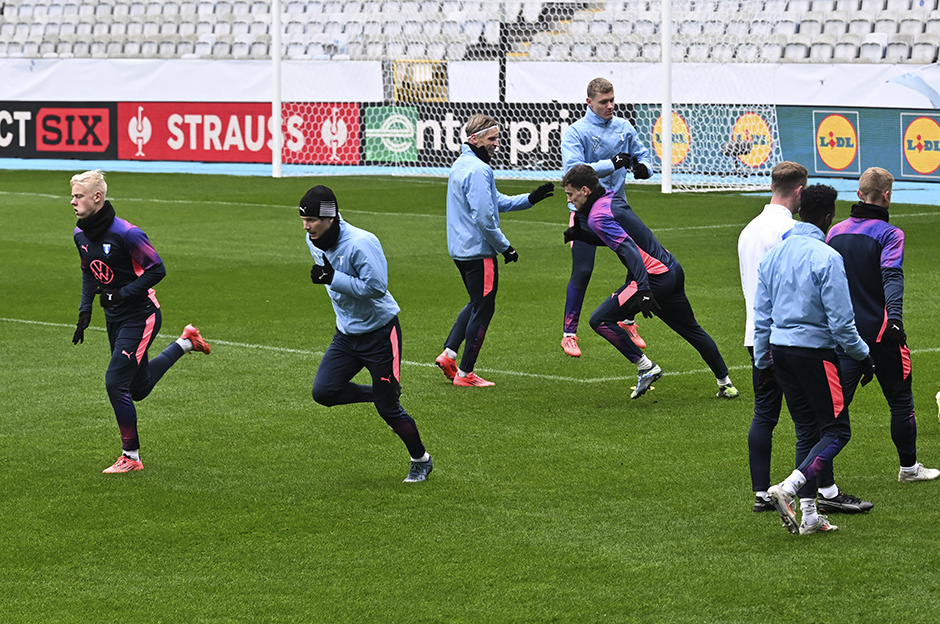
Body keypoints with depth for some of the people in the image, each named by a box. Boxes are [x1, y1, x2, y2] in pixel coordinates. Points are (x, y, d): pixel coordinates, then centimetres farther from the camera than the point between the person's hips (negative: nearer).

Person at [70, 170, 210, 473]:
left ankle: (131, 456, -1)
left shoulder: (125, 233, -24)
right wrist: (85, 310, 8)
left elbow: (157, 269, -18)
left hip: (141, 315, -8)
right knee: (139, 387, 18)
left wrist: (122, 294, -23)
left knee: (115, 382, -14)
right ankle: (185, 343, 40)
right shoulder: (80, 234, 0)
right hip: (115, 317, 8)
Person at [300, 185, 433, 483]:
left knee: (387, 408, -2)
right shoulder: (314, 241, -3)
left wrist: (333, 278, -32)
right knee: (323, 392, -9)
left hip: (380, 332, -7)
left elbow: (377, 287, -31)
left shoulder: (361, 243, -27)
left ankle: (421, 460, 21)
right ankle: (381, 392, 17)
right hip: (346, 333, 7)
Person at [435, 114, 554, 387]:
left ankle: (448, 354, 16)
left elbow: (498, 202, 18)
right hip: (478, 250, -10)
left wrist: (531, 198, 9)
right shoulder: (478, 170, -19)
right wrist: (505, 247, -12)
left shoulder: (462, 164, 15)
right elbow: (483, 217, -22)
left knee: (477, 304, 23)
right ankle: (465, 373, 5)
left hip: (460, 249, 10)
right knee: (483, 310, 0)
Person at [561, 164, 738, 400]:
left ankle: (646, 368, -3)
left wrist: (643, 290, -34)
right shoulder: (611, 199, 13)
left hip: (654, 276, -10)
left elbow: (629, 249, -26)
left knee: (600, 320, -6)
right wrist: (580, 234, 14)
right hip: (672, 270, 10)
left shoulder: (598, 216, -15)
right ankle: (725, 383, 28)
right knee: (691, 329, 22)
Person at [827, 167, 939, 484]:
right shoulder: (889, 234, -10)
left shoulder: (835, 232, 7)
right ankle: (909, 466, 23)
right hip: (881, 332, -4)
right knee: (900, 399, 12)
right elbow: (892, 276, -25)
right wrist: (895, 317, -36)